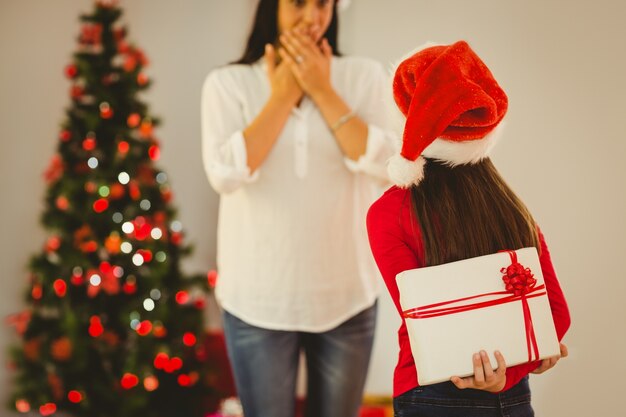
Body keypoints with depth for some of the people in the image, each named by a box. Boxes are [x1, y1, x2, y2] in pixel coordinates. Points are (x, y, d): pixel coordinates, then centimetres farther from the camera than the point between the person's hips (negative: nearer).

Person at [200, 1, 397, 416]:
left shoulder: (366, 76, 1)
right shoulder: (228, 82, -1)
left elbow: (387, 166, -11)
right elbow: (225, 174, -14)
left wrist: (322, 90, -10)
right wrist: (282, 95, -10)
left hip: (347, 296, 1)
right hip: (258, 299, -1)